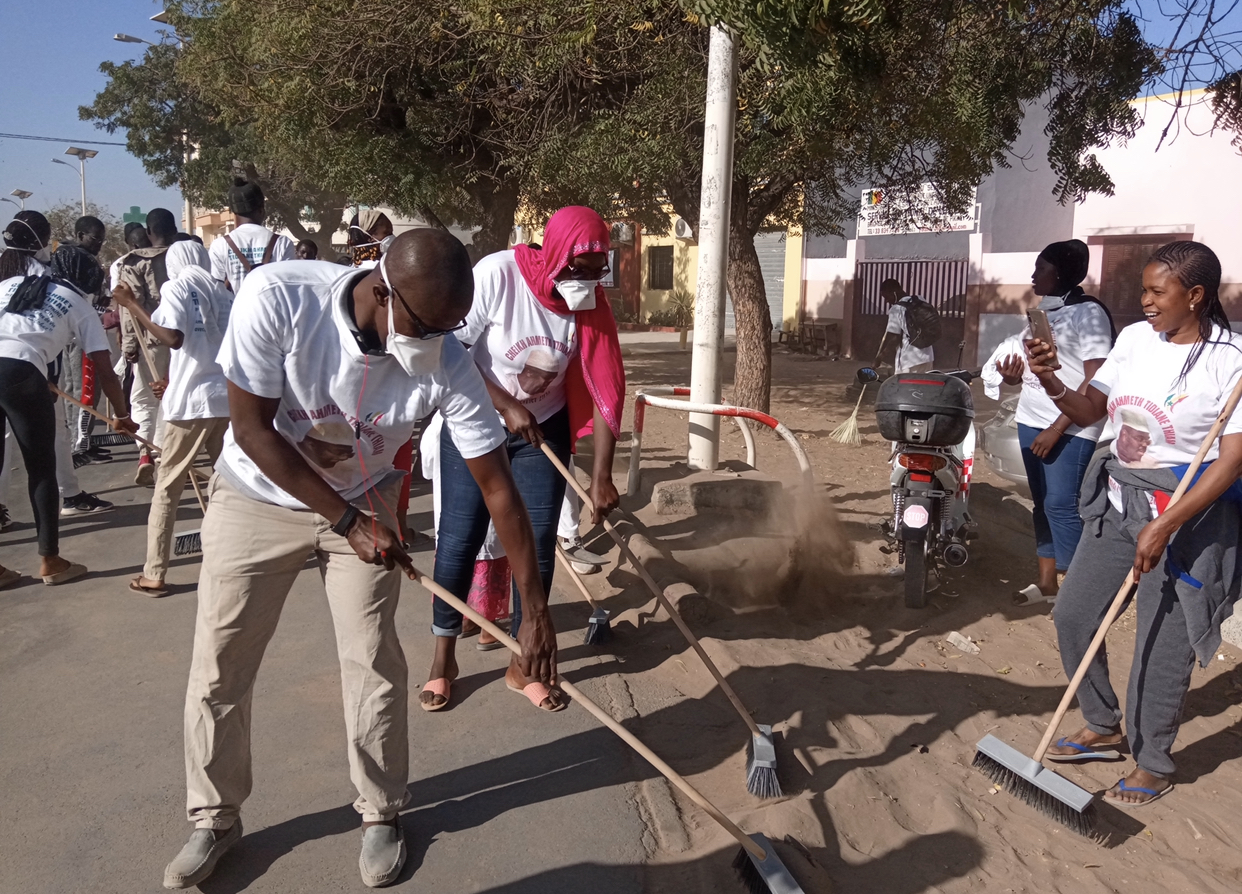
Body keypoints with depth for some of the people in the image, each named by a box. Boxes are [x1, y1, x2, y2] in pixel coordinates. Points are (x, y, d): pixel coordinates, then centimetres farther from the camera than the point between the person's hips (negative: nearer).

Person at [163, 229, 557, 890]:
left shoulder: (448, 367, -26)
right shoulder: (276, 297, -31)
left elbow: (498, 489, -20)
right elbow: (252, 427, -22)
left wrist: (536, 612, -18)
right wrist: (348, 521, -23)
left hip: (362, 505, 1)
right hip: (256, 496, 0)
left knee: (375, 667, 0)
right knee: (217, 670, 6)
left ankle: (380, 815, 24)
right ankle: (214, 818, 29)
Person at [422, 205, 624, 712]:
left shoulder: (591, 305, -13)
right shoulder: (496, 275, -24)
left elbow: (603, 390, -11)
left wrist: (602, 475, -14)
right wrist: (506, 407, -21)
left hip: (543, 429, 3)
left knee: (539, 544, 2)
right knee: (460, 538, -1)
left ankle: (522, 665, 20)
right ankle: (443, 658, 20)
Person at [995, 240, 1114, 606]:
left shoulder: (1087, 312, -11)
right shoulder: (1041, 312, 13)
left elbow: (1096, 382, -16)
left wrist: (1057, 428, -20)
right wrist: (1013, 374, 0)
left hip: (1069, 428, -8)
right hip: (1031, 421, 8)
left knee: (1061, 505, -9)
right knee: (1042, 504, 12)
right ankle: (1046, 582, 21)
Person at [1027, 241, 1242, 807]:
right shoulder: (1134, 338, 1)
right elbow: (1089, 411, 6)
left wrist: (1164, 527, -23)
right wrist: (1052, 384, -15)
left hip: (1189, 514, -6)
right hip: (1118, 501, 6)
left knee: (1162, 645, 3)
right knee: (1072, 615, 11)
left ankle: (1154, 766, 24)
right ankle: (1102, 729, 32)